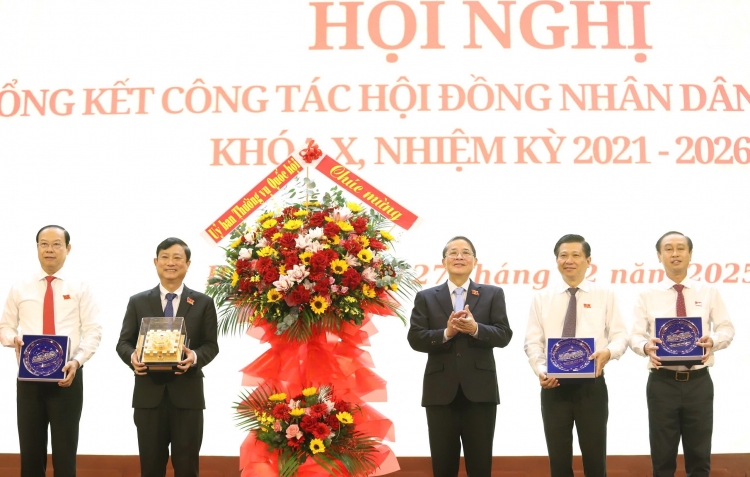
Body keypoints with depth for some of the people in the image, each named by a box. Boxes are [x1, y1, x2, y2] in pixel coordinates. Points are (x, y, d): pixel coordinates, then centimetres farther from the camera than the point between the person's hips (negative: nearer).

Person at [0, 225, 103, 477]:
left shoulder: (80, 288, 2)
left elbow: (93, 331, -4)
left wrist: (76, 361, -19)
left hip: (67, 377, -2)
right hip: (29, 377, 2)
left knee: (65, 452, 5)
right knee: (30, 451, 8)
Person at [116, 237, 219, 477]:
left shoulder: (203, 303, 7)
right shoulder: (138, 302, 9)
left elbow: (211, 345, 4)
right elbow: (124, 342, 8)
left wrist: (195, 357, -18)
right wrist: (132, 357, -16)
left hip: (187, 394, -1)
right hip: (149, 394, 1)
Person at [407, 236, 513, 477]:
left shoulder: (493, 294, 8)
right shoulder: (425, 297, 9)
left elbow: (504, 335, -2)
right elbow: (415, 339, -1)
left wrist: (475, 329, -20)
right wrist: (446, 333, -17)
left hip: (479, 390, 0)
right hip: (440, 391, 1)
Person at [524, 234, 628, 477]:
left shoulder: (605, 295, 6)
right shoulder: (542, 298, 7)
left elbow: (620, 336, 1)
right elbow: (533, 342, 2)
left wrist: (608, 352, -22)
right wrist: (540, 370, -15)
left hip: (591, 386, -1)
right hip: (553, 387, 1)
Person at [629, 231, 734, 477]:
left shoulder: (709, 292, 6)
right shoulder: (647, 296, 3)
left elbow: (726, 328, 4)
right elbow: (635, 336, -1)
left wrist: (713, 341, -19)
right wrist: (646, 346, -25)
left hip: (699, 382, 1)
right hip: (662, 382, -1)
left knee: (699, 457, 8)